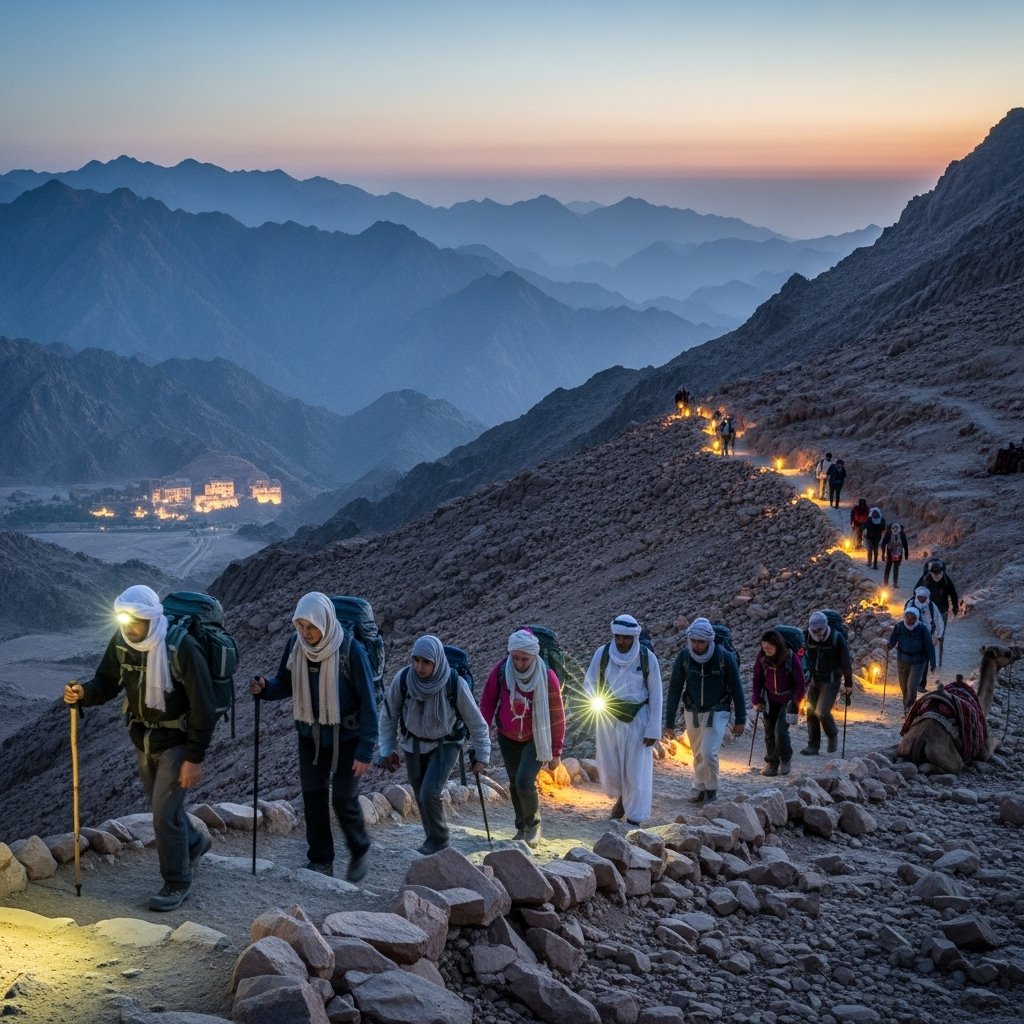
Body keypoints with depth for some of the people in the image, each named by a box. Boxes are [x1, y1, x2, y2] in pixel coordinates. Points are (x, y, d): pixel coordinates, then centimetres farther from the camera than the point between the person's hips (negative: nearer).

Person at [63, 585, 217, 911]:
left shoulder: (182, 648, -27)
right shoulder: (121, 642, -9)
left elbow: (203, 708, -22)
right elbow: (107, 682, 1)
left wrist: (195, 759, -22)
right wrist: (83, 693, -23)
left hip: (177, 741, -6)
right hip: (143, 739, 6)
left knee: (165, 812, -8)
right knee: (162, 807, 20)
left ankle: (177, 883, 8)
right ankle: (194, 842, 48)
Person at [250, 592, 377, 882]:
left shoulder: (350, 650, -23)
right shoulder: (295, 644, -10)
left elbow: (368, 702, -18)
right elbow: (286, 684, 4)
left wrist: (365, 751, -19)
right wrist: (265, 688, -20)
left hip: (345, 738, -4)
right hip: (311, 736, 4)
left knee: (344, 799, 0)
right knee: (313, 797, 6)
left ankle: (360, 852, 26)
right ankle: (320, 861, 21)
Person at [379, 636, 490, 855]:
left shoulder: (455, 684, -27)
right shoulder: (402, 679, -22)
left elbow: (475, 721, -12)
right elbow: (389, 716, -4)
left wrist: (481, 755, -7)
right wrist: (388, 750, 0)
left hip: (445, 744, -3)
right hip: (413, 743, 3)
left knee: (430, 793, -17)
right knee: (421, 796, 10)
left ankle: (438, 841, 6)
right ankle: (434, 841, 31)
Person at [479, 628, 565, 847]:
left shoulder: (547, 678, -21)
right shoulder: (501, 670, -16)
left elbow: (556, 716, -11)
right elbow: (487, 702, -1)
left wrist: (556, 752, -7)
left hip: (535, 739, -3)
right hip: (508, 738, 3)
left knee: (524, 782, -16)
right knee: (514, 784, 10)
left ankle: (533, 825, 7)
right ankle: (522, 828, 29)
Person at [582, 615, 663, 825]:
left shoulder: (647, 658, -12)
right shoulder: (602, 653, -9)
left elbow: (656, 695, -6)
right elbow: (589, 683, 2)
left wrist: (653, 730, -8)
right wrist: (596, 699, -20)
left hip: (637, 720, -2)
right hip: (608, 718, 2)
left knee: (636, 771, -1)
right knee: (609, 768, 10)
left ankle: (634, 819, 10)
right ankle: (620, 798, 41)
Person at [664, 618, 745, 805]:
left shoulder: (724, 657, -16)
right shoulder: (683, 657, -11)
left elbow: (736, 689, -6)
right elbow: (674, 689, -5)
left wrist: (740, 720, -4)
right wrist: (669, 723, -5)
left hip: (717, 713, -3)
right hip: (692, 712, 3)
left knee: (709, 752, -13)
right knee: (698, 754, 9)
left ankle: (711, 789, 8)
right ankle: (700, 788, 30)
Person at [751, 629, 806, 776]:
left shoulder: (791, 657, -19)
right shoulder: (762, 657, -10)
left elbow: (800, 683, -11)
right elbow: (757, 679, 3)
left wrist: (795, 703, -16)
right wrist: (756, 700, -1)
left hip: (787, 699, -4)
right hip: (769, 700, 4)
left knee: (780, 731, -14)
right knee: (769, 732, 5)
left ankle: (785, 760, 11)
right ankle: (772, 763, 21)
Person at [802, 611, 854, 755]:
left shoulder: (837, 639, -14)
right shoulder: (808, 638, -4)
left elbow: (846, 663, -7)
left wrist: (848, 685, -4)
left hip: (831, 681, -4)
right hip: (814, 680, 4)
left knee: (822, 712, -15)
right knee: (811, 712, 2)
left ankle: (833, 735, 12)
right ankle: (813, 745, 12)